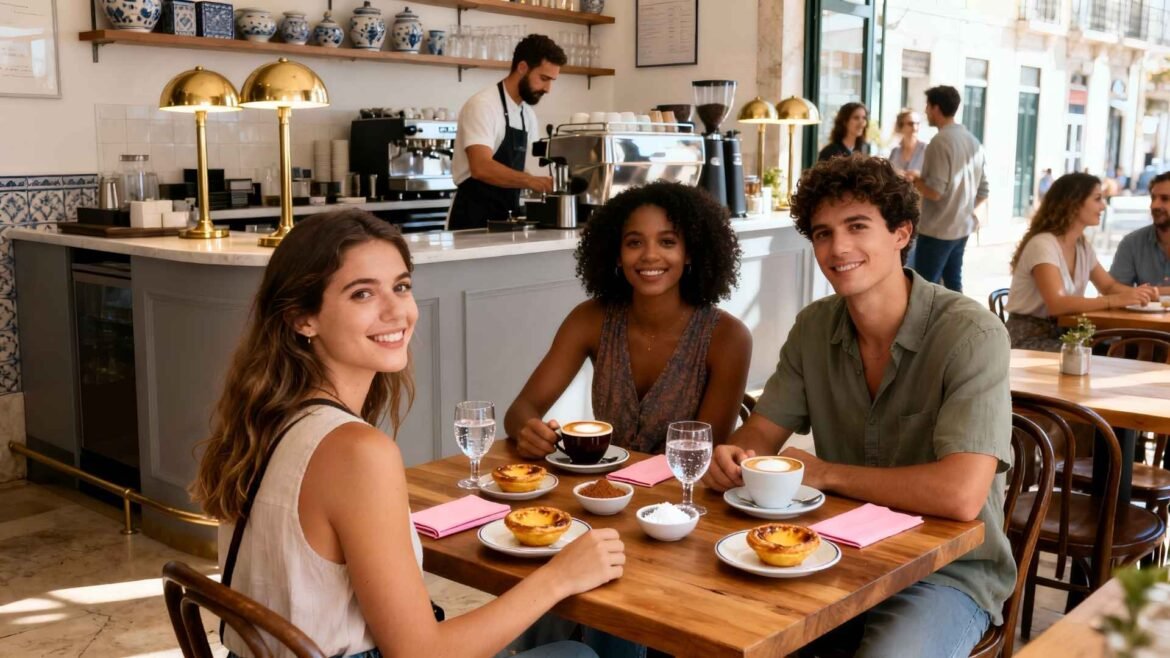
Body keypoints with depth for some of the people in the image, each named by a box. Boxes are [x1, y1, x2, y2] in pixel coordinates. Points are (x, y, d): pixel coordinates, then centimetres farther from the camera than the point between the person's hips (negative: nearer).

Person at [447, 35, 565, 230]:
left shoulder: (528, 114, 12)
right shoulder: (483, 105, -13)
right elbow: (481, 168, -27)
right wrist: (533, 181, -37)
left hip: (506, 218, 8)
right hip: (473, 218, -8)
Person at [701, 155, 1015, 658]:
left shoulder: (971, 334, -19)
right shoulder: (814, 327, 0)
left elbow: (960, 495, -29)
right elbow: (762, 432, 6)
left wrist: (825, 473, -18)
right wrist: (733, 457, -19)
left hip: (946, 573, -5)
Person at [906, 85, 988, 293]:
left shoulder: (940, 141, -16)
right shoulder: (973, 141, 10)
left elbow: (935, 192, -21)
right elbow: (982, 191, 14)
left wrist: (914, 180, -3)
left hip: (937, 229, -8)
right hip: (962, 227, 8)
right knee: (953, 285, 15)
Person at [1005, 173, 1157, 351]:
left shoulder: (1083, 246, 8)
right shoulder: (1042, 245, -19)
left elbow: (1109, 286, 19)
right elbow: (1056, 304, -30)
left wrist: (1135, 293, -3)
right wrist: (1115, 300, -33)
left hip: (1062, 334, 8)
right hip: (1029, 339, -8)